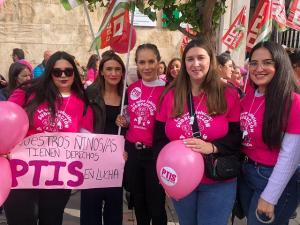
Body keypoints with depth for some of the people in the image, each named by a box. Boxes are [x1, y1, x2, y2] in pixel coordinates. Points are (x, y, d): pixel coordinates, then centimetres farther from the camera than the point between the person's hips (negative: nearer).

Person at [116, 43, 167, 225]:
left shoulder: (166, 90, -11)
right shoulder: (131, 89, 4)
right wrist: (122, 121, 0)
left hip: (155, 153, -5)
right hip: (132, 151, 5)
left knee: (156, 206, 8)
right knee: (138, 203, 21)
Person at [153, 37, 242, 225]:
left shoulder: (229, 95, -7)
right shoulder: (170, 95, 0)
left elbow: (238, 137, -7)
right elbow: (159, 138, 4)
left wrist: (212, 147, -24)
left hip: (218, 183, -2)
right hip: (180, 181, 3)